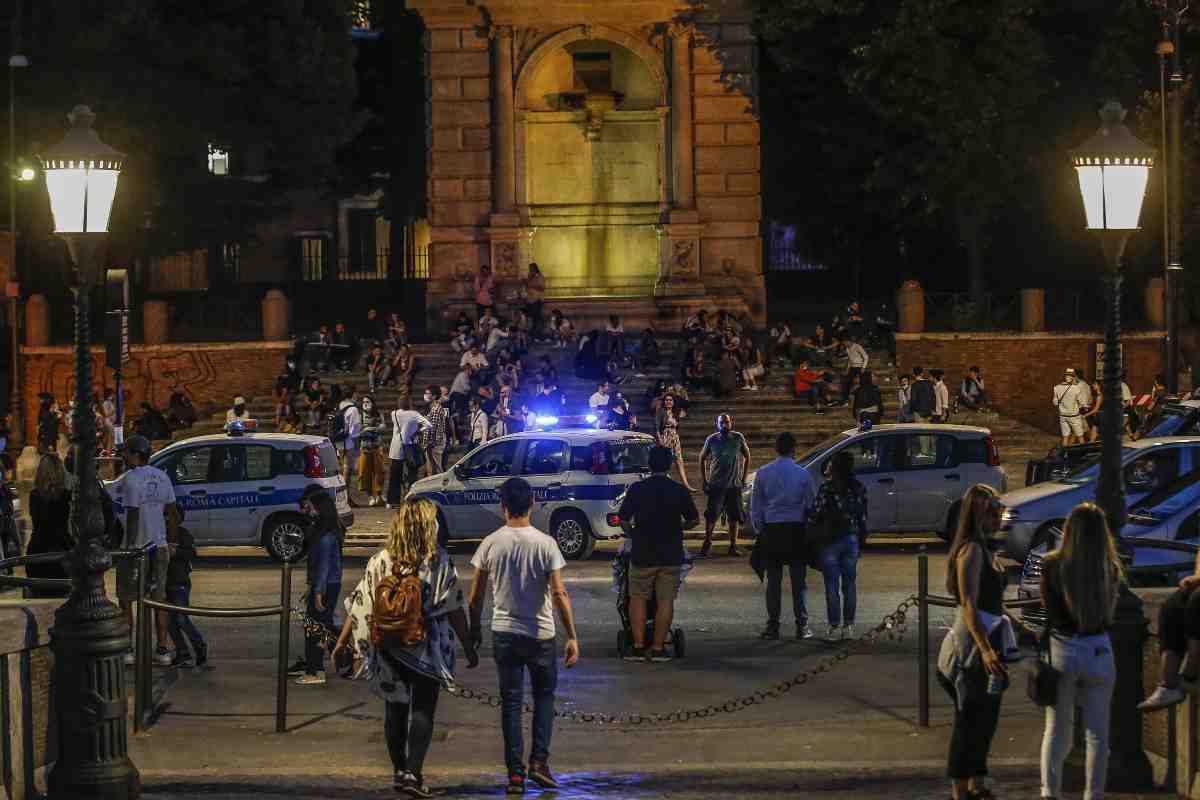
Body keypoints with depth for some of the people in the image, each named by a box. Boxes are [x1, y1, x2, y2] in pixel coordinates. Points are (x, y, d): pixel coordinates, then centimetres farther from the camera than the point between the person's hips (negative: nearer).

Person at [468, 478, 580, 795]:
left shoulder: (490, 544, -5)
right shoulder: (545, 544, -10)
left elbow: (476, 596, 2)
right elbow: (559, 594, -14)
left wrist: (475, 629, 17)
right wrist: (572, 637, -10)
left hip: (504, 633, 1)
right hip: (540, 633, -1)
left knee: (511, 702, 8)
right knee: (544, 696, 17)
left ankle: (515, 772, 6)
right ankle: (539, 761, 5)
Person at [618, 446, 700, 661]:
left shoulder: (637, 489, -5)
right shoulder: (680, 491, -2)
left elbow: (623, 520, -3)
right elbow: (694, 520, 5)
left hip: (642, 554, -1)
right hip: (671, 555, 1)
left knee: (638, 598, 9)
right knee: (665, 600, 5)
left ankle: (638, 646, 4)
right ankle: (658, 647, 4)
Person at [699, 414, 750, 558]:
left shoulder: (738, 438, -2)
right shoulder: (712, 439, -4)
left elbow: (747, 457, 11)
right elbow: (702, 458, 8)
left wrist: (743, 478, 5)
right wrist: (704, 480, 4)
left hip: (734, 485, 1)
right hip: (716, 485, -1)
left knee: (734, 517, 6)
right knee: (711, 516, -5)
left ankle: (733, 546, 15)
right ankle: (707, 543, 9)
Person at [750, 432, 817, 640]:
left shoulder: (763, 473, 1)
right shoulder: (802, 474, -3)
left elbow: (755, 506, 5)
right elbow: (810, 505, 1)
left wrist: (760, 530, 13)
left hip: (771, 529, 1)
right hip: (796, 529, -1)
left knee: (773, 580, 6)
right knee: (798, 580, 3)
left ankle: (773, 626, 5)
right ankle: (802, 626, 2)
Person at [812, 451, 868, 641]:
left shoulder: (826, 488, -13)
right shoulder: (859, 489, 1)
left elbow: (816, 513, -12)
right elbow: (863, 518, 5)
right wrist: (861, 540, 14)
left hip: (830, 540, -4)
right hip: (852, 539, 4)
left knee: (832, 585, 1)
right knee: (849, 584, 10)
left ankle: (834, 626, 0)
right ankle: (848, 626, 12)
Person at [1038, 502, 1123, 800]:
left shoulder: (1052, 565, -10)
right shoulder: (1110, 570, -7)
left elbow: (1046, 609, -3)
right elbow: (1110, 612, 2)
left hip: (1062, 652, 0)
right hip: (1099, 652, 0)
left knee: (1056, 730, 12)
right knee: (1097, 733, 10)